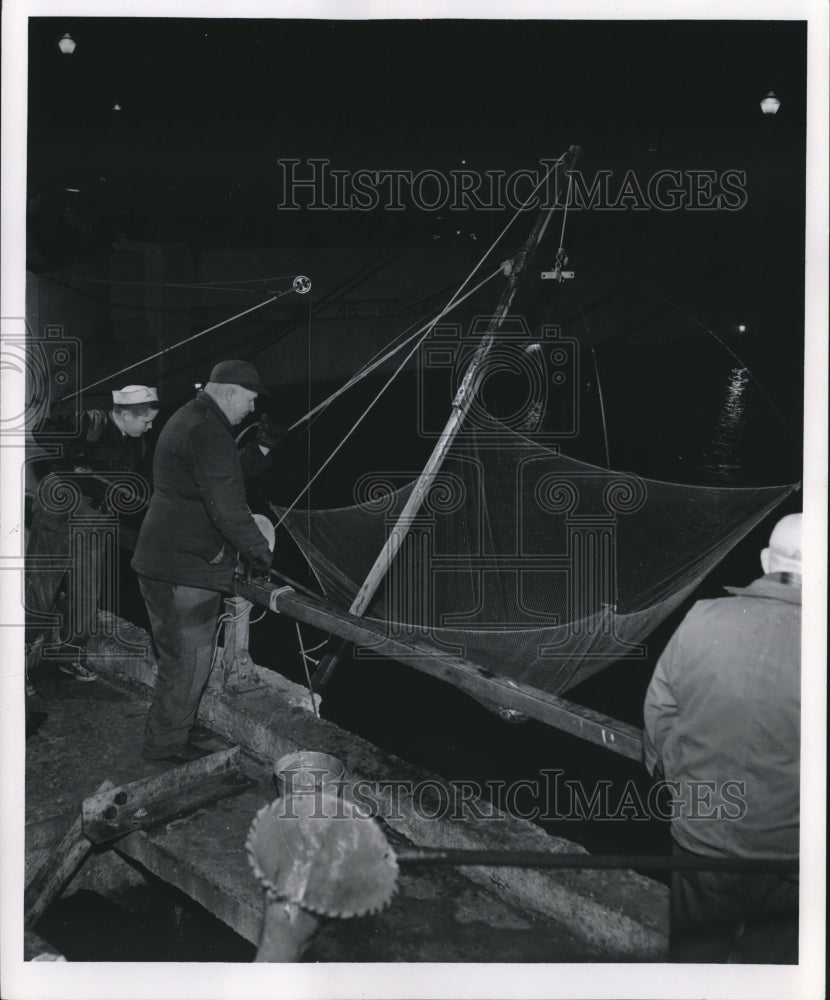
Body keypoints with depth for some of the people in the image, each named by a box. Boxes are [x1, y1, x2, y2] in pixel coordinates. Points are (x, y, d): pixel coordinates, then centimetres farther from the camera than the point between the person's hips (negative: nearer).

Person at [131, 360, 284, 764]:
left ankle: (166, 739, 30)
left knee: (179, 656, 19)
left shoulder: (187, 419, 16)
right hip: (188, 567, -11)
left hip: (161, 561, 11)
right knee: (190, 659, 1)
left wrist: (261, 449, 12)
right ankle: (166, 744, 13)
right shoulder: (207, 432, -19)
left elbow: (226, 475, 24)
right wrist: (257, 549, -13)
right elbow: (226, 505, -24)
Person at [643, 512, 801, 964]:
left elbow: (659, 715, -4)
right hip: (789, 853, -1)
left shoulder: (703, 619, -15)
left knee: (695, 951, 23)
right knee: (771, 957, 22)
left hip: (701, 837, 2)